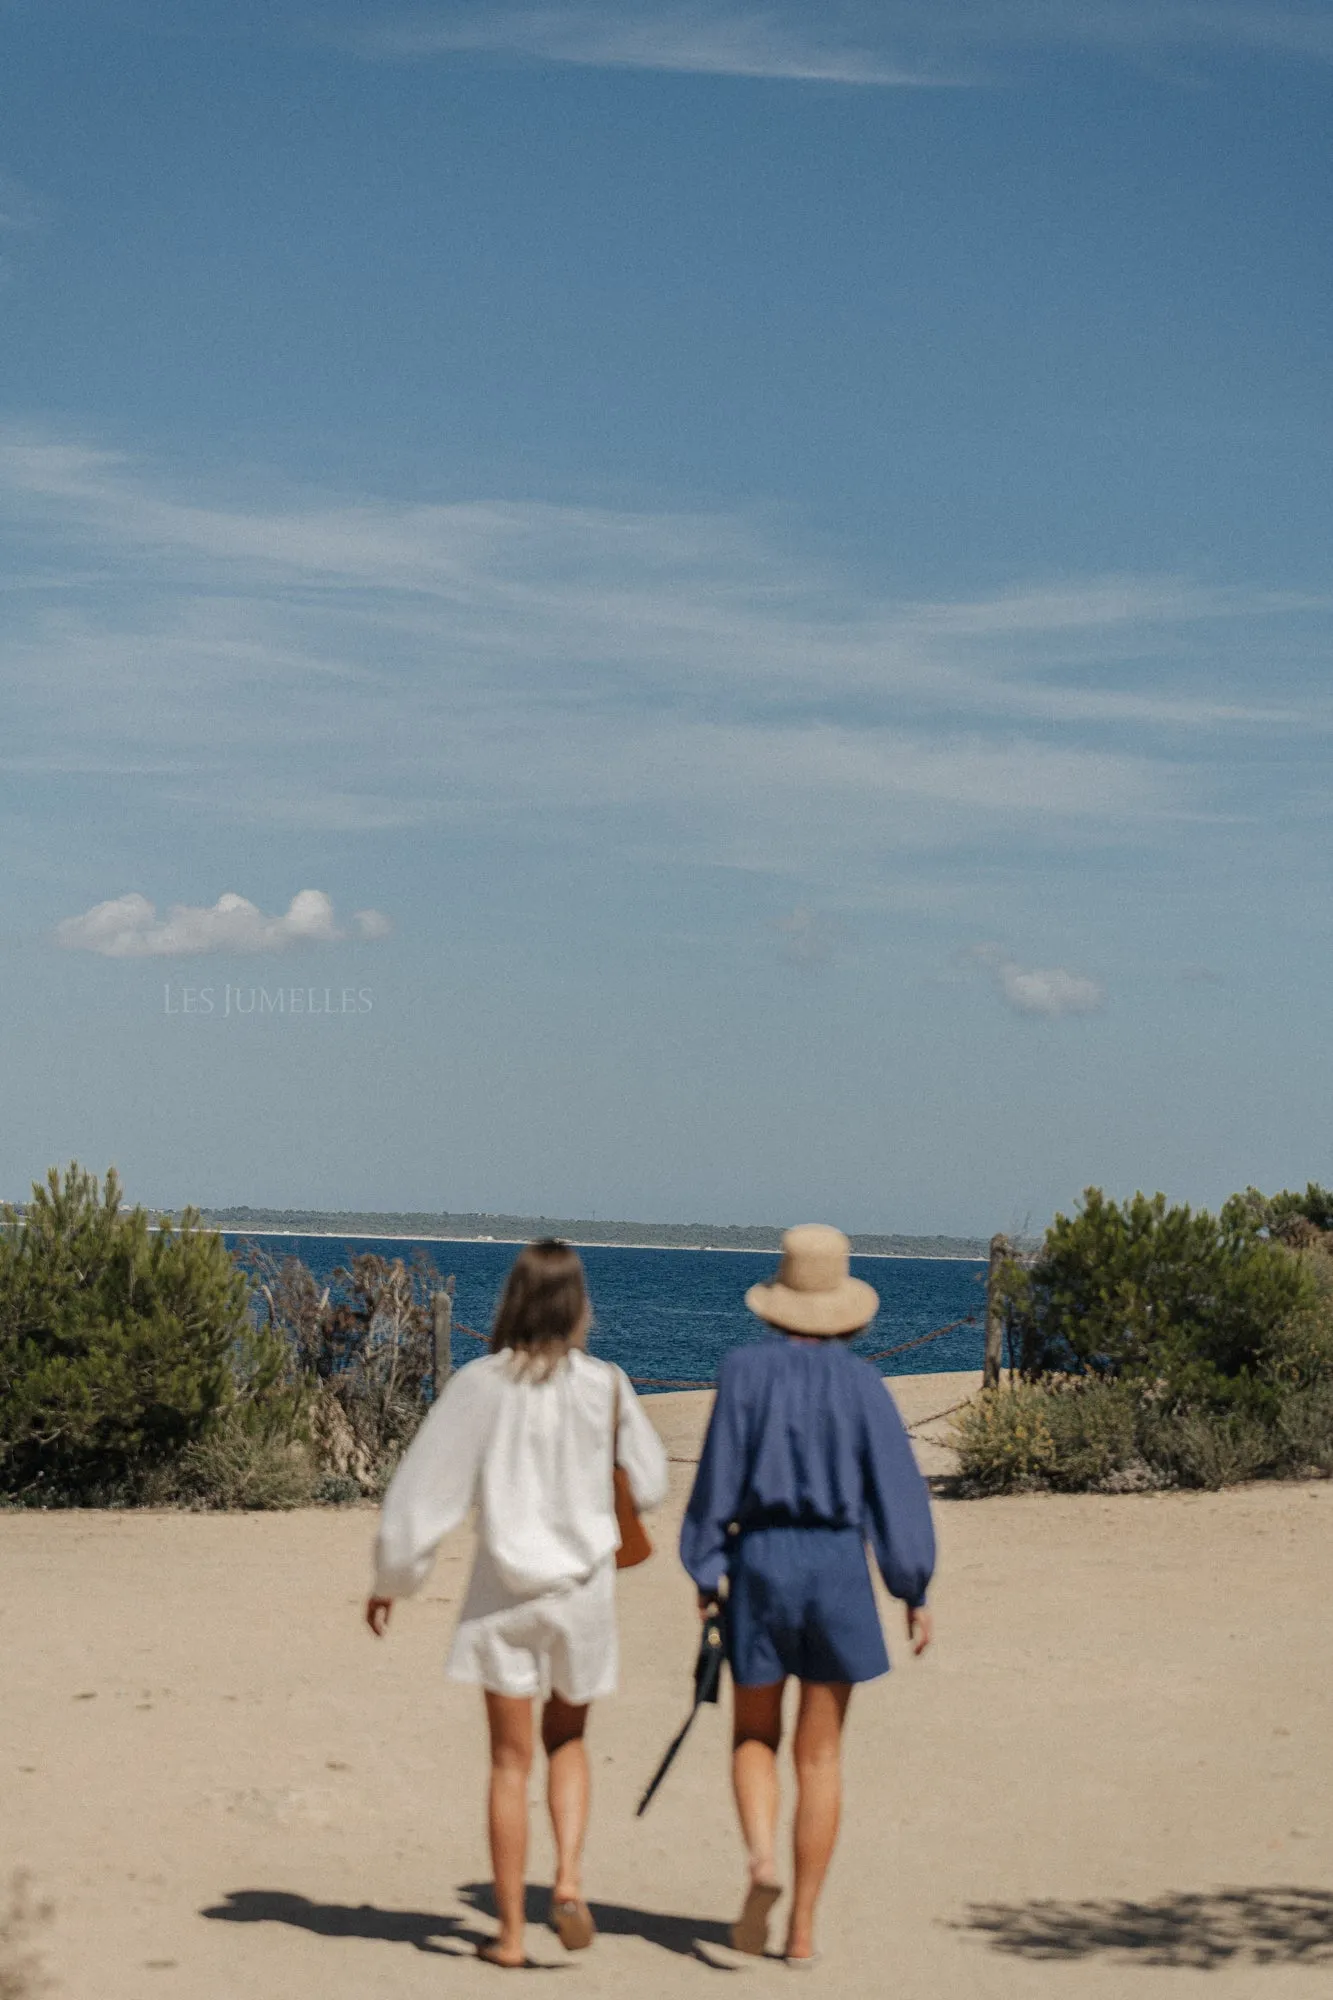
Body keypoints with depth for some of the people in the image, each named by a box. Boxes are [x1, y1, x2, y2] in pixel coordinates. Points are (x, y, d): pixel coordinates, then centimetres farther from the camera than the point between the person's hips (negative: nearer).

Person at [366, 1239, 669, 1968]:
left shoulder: (481, 1384, -8)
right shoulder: (605, 1387, -7)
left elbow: (424, 1486, -4)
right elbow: (649, 1484, 2)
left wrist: (390, 1579, 6)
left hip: (504, 1588, -1)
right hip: (583, 1586, 1)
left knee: (511, 1760, 8)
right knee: (567, 1740, 21)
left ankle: (511, 1932, 11)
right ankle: (570, 1878, 1)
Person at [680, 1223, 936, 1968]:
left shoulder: (747, 1370, -4)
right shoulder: (861, 1382, -2)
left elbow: (719, 1473, -4)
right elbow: (897, 1486, -4)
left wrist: (706, 1569, 5)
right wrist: (916, 1591, 1)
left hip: (761, 1560, 0)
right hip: (838, 1566, 1)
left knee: (755, 1737, 16)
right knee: (820, 1757, 9)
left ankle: (762, 1860, -12)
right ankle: (803, 1928, 10)